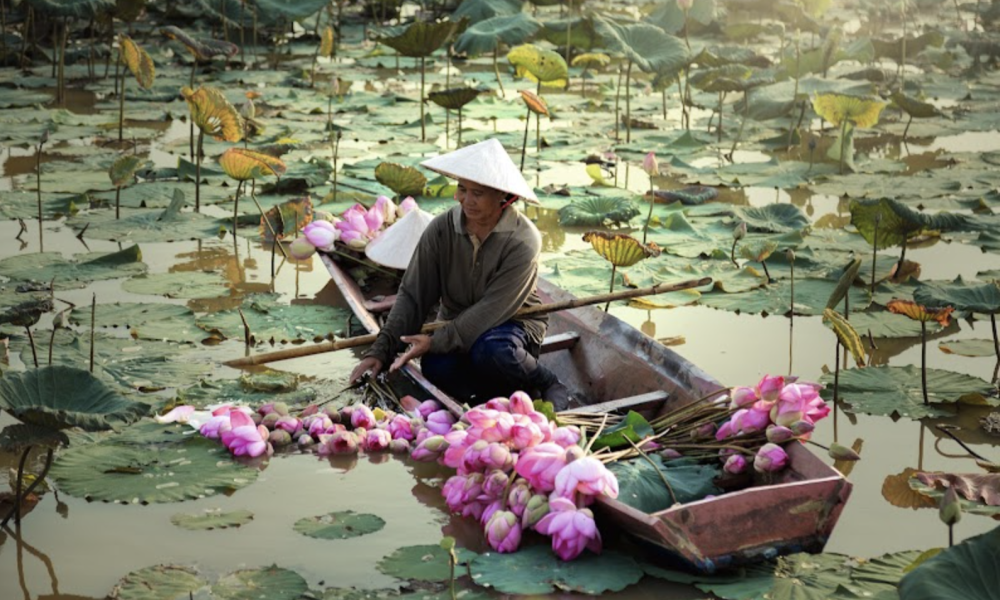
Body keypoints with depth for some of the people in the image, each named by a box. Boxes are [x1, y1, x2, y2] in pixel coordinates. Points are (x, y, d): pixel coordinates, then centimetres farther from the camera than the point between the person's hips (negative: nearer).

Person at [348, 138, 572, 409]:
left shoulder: (522, 241, -21)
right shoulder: (441, 229, -10)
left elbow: (492, 310, -24)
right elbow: (412, 296, -8)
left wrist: (436, 341, -29)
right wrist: (380, 351, -17)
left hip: (514, 324, -3)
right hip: (457, 325, 3)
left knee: (490, 350, -38)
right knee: (435, 367, -29)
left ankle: (549, 385, -8)